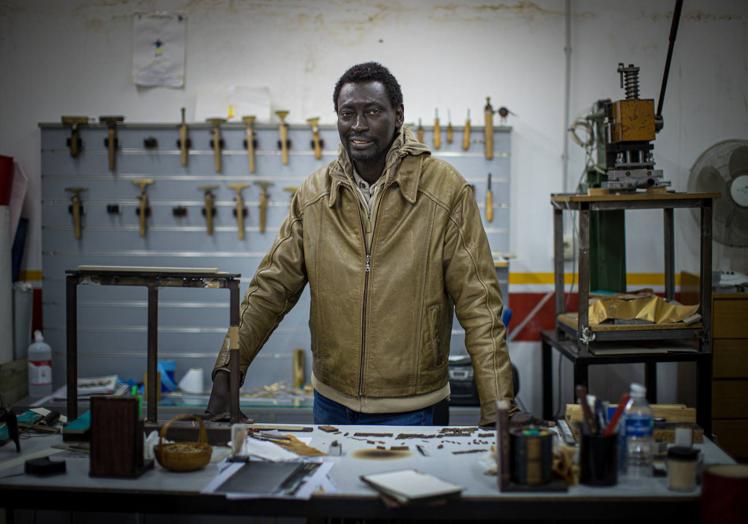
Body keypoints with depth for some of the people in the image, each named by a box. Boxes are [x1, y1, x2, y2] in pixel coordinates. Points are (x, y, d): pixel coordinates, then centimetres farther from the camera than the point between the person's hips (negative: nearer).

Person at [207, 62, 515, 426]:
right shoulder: (313, 194, -1)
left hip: (409, 408, -3)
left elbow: (478, 304, -13)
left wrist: (496, 410, -16)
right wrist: (226, 371, -8)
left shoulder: (446, 190, -11)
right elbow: (271, 290, 1)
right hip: (331, 401, 4)